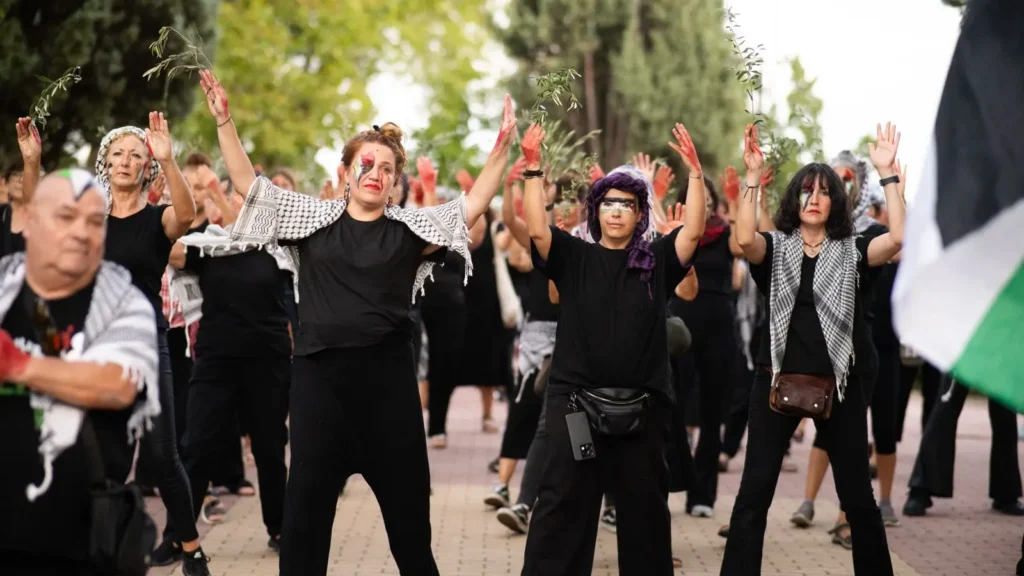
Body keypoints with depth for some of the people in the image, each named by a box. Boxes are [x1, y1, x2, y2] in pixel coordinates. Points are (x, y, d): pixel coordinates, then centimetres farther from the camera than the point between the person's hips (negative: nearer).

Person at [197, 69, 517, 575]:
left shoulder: (411, 229, 5)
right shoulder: (312, 218, 6)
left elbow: (473, 205, -2)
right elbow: (246, 183, 4)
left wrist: (502, 146, -12)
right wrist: (224, 121, -5)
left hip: (388, 375, 0)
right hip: (319, 374, 0)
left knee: (407, 500, 9)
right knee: (306, 504, 6)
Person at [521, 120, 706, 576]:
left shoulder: (656, 260, 7)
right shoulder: (573, 257, 5)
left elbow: (693, 231, -5)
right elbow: (537, 230, -8)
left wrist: (694, 172, -12)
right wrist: (533, 170, -16)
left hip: (641, 405, 2)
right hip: (576, 400, -1)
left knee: (645, 506, 11)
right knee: (563, 504, 0)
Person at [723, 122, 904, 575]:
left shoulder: (851, 252, 3)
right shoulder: (775, 248, 4)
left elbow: (898, 238, -15)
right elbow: (744, 239, -19)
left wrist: (887, 173, -16)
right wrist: (753, 177, -22)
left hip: (839, 383, 0)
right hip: (777, 380, 0)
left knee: (856, 494, 8)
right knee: (754, 490, 0)